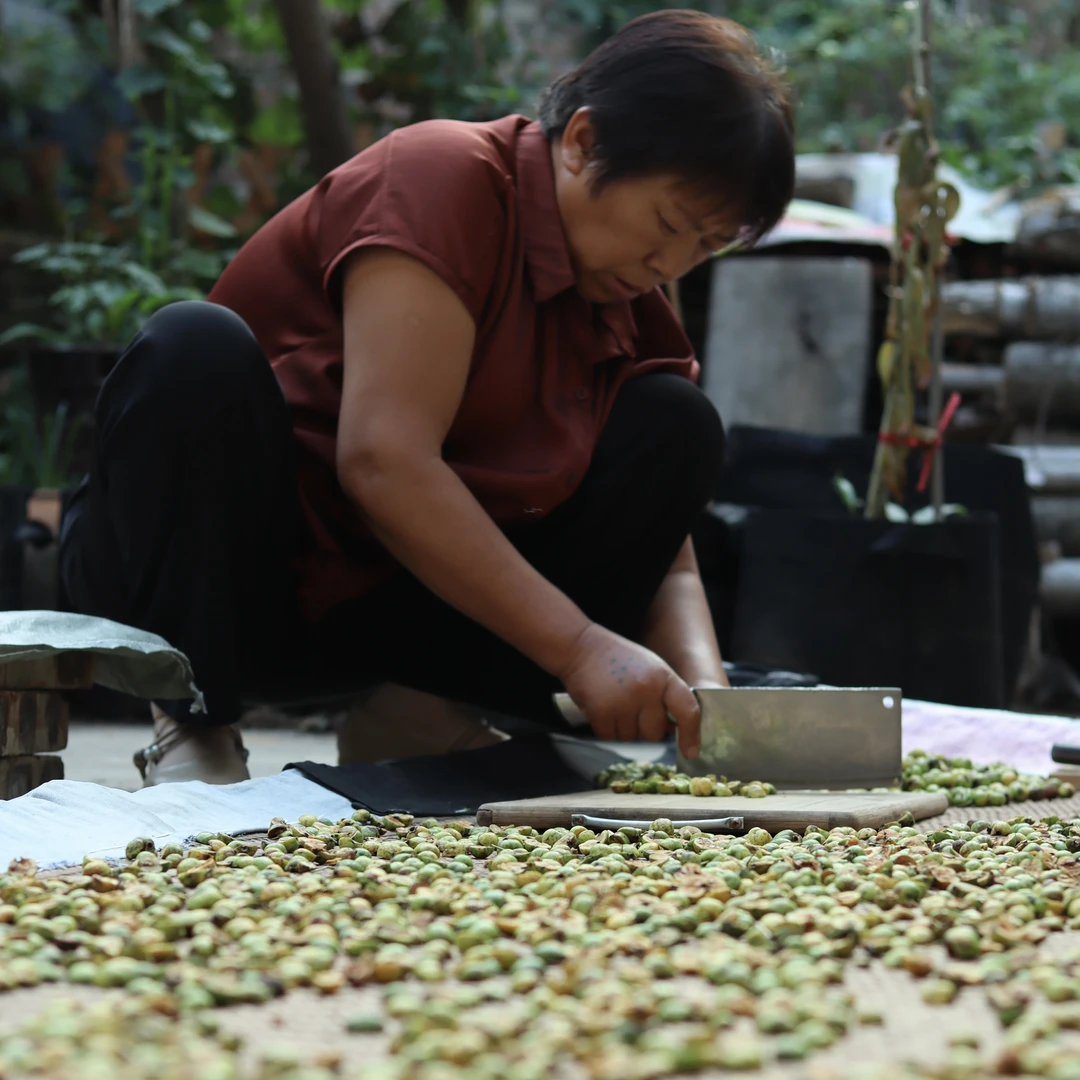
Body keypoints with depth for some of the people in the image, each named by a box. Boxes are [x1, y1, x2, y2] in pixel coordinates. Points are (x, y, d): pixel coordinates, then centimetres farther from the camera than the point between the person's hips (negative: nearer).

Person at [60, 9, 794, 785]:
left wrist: (704, 693, -20)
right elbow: (382, 460, -30)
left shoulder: (637, 314, 3)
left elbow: (667, 565, 2)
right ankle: (192, 727, -20)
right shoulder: (445, 178, -19)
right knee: (196, 349, -35)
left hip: (396, 617, 6)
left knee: (677, 426, -7)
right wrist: (579, 649, -31)